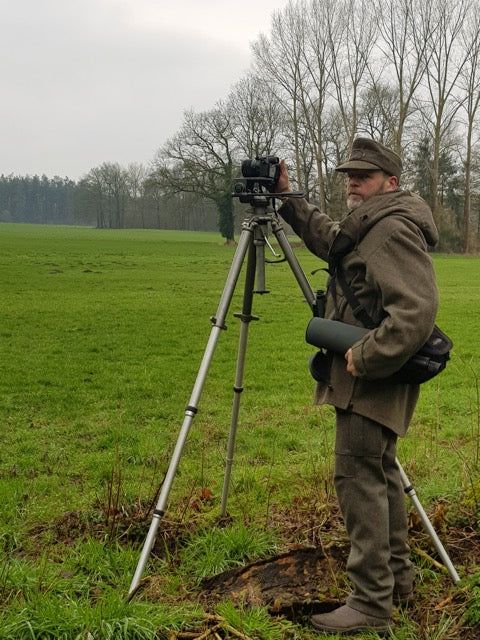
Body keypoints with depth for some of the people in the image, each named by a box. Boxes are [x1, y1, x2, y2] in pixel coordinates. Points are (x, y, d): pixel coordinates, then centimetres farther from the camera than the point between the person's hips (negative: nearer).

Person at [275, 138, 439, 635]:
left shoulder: (394, 228, -18)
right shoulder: (369, 225, 15)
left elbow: (417, 310, -27)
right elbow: (330, 240, 32)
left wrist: (365, 357, -23)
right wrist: (288, 201, 22)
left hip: (373, 376, -11)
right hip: (369, 373, 11)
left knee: (359, 477, -10)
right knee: (380, 472, 17)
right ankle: (397, 578, 30)